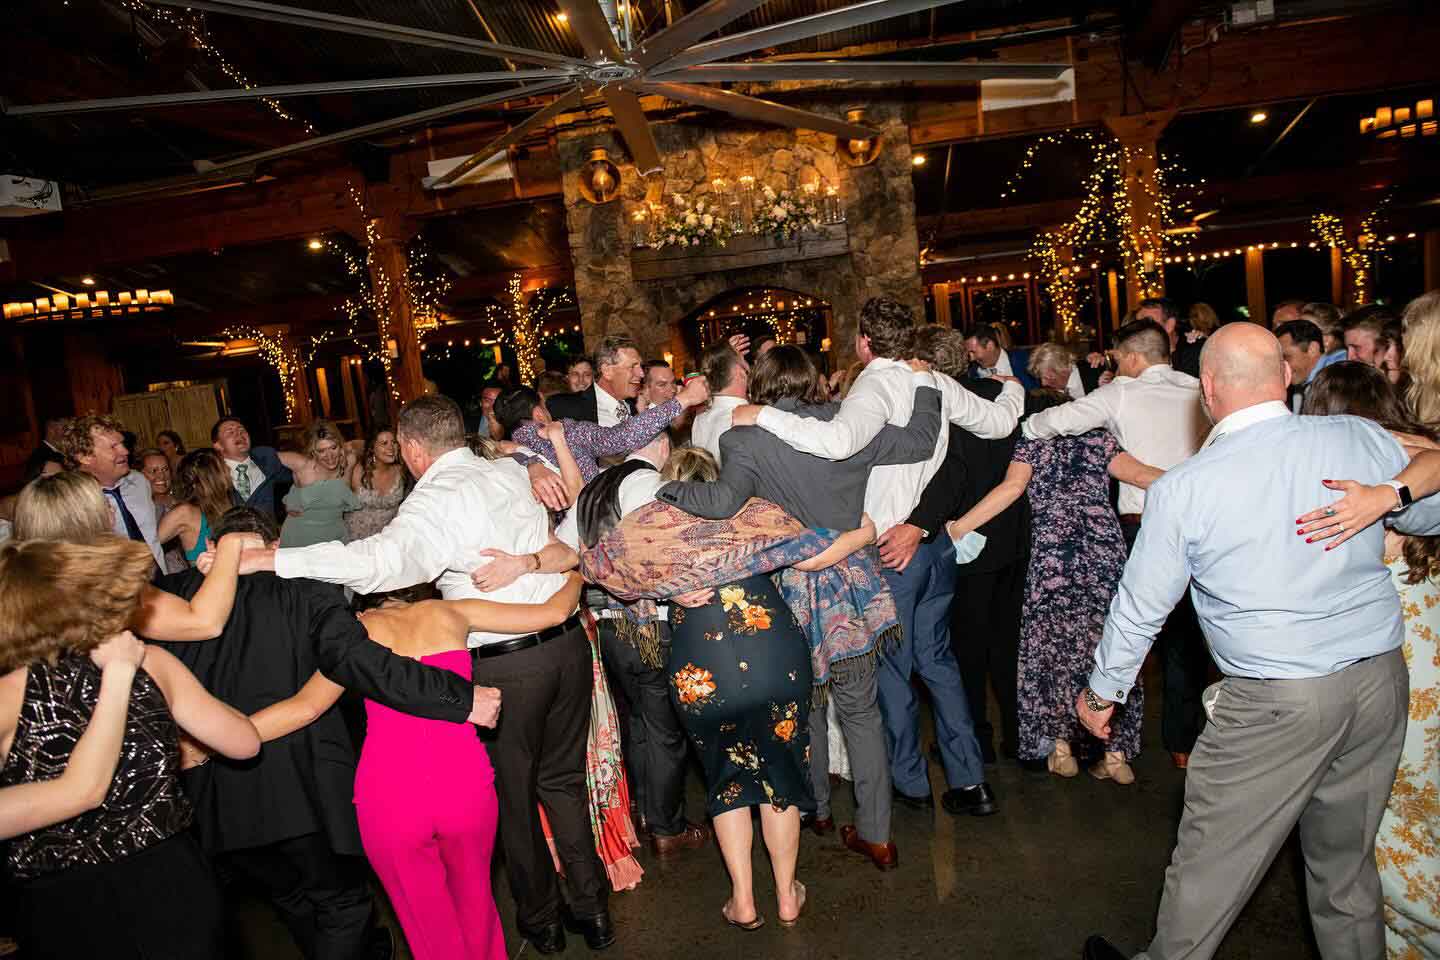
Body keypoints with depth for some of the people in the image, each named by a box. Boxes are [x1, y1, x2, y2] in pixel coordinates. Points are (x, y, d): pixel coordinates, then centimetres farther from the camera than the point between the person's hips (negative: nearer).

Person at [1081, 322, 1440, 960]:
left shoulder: (1181, 489, -14)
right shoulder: (1361, 437, -5)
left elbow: (1140, 607, -5)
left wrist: (1101, 694, 9)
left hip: (1274, 703, -5)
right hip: (1382, 680, 5)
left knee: (1211, 861, 11)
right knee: (1347, 861, 23)